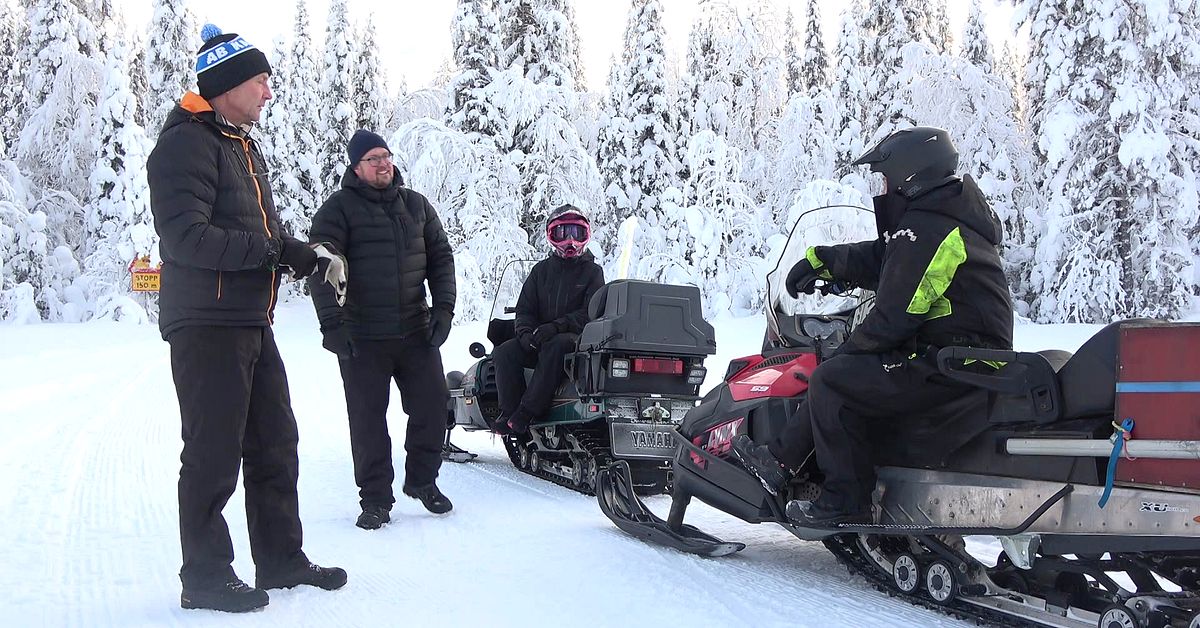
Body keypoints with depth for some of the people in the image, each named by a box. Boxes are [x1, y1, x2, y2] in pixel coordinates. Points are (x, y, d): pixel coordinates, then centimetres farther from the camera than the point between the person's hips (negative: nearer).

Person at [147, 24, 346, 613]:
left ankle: (281, 560, 26)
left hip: (251, 322, 10)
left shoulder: (243, 145, 19)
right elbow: (184, 237, -22)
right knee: (214, 454, -4)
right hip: (206, 323, -10)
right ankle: (205, 578, 7)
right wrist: (269, 247, -24)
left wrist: (298, 253, 2)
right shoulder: (187, 144, -12)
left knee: (275, 444, 14)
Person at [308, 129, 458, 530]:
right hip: (362, 337, -4)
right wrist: (331, 323, -17)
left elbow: (440, 256, 16)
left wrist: (444, 306, 5)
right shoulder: (339, 209, -2)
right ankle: (375, 499, 11)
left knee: (432, 405, 6)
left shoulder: (416, 205, 13)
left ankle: (422, 480, 26)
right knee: (368, 419, 0)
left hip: (417, 331, 4)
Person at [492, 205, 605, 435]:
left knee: (555, 346, -38)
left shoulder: (592, 271, 7)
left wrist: (556, 326, -20)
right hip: (538, 340, 4)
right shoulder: (541, 270, 17)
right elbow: (524, 309, 13)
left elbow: (591, 313, -6)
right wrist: (526, 333, -10)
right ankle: (508, 412, -26)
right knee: (504, 352, -23)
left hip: (577, 338, -4)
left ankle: (526, 414, -41)